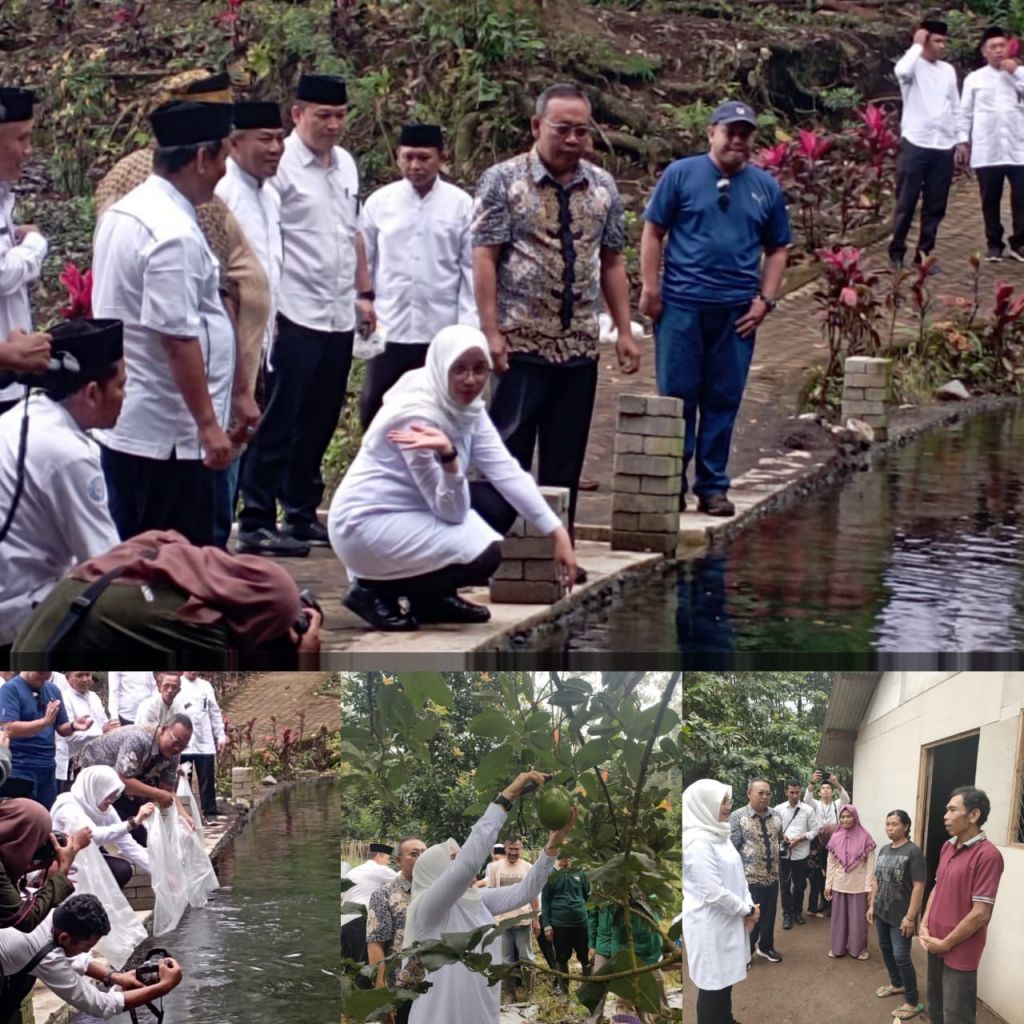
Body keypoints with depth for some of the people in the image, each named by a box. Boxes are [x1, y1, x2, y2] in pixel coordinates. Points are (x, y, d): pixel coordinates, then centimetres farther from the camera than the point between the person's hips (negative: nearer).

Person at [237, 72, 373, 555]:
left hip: (339, 316, 7)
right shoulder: (281, 164, -11)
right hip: (295, 315, -7)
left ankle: (302, 514, 21)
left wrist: (363, 293, 21)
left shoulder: (346, 164, 14)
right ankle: (256, 521, -1)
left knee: (319, 423, 12)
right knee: (281, 420, -5)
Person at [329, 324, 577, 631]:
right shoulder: (417, 414, -24)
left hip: (410, 513, 9)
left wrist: (558, 533, -11)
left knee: (498, 502, -1)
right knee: (483, 553, -22)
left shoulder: (468, 406, 2)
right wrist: (447, 455, -42)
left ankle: (431, 597, 10)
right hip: (366, 524, -9)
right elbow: (452, 511, -24)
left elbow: (507, 472, -4)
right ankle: (375, 590, -5)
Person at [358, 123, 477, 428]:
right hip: (388, 331, 1)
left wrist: (468, 331, -5)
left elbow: (472, 269, -1)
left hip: (442, 333, -1)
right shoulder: (379, 202, 0)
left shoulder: (461, 205, -3)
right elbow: (361, 263, 6)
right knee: (374, 414, 7)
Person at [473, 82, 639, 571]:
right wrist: (491, 331, -14)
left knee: (566, 457, 8)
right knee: (509, 452, -6)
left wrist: (625, 331, 8)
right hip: (520, 344, -5)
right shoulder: (503, 180, -3)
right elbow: (484, 258, -7)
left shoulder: (602, 187, 11)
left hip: (579, 345, 5)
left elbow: (612, 263, 15)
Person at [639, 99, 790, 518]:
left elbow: (777, 249, 15)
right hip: (682, 305, -3)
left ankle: (713, 486, 15)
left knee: (723, 401, 7)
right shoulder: (681, 174, 1)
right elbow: (653, 232, 1)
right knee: (676, 397, 2)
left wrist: (765, 299, 4)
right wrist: (650, 288, -6)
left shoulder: (766, 188, 11)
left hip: (737, 311, 3)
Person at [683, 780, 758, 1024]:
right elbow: (714, 893, -24)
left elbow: (737, 874, 13)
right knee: (713, 982, 3)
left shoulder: (719, 834, 7)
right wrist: (747, 910, -11)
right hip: (710, 924, -9)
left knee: (725, 977, 21)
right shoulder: (697, 841, -23)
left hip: (726, 919, 9)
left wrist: (748, 906, -2)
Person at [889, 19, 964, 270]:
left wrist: (961, 140, 10)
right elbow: (901, 71, -29)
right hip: (915, 144, -5)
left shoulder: (948, 70, 13)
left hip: (944, 146, 5)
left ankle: (924, 253, 15)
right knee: (906, 202, 0)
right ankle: (896, 252, 9)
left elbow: (955, 108, 17)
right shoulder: (914, 65, -3)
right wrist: (917, 45, -15)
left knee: (935, 205, 7)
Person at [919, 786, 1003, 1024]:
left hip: (960, 953, -8)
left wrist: (945, 944, -13)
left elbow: (980, 914, -21)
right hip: (935, 945, 8)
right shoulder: (947, 847, 5)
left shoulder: (987, 855, -21)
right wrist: (924, 927, 3)